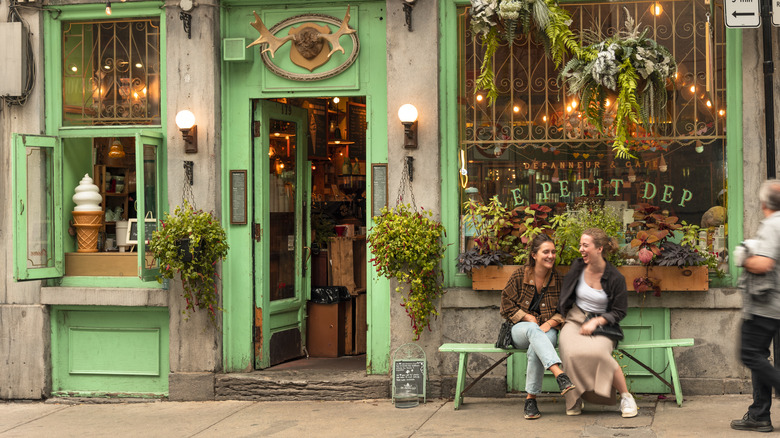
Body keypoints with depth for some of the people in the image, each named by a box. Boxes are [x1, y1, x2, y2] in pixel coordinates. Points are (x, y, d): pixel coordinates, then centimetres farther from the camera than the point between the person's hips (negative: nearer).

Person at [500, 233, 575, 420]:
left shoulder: (558, 280, 5)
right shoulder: (519, 276, 1)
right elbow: (507, 306, 3)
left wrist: (549, 323, -12)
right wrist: (529, 319, -8)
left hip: (547, 330, 1)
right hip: (520, 329, -1)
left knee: (535, 349, -37)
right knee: (533, 329, -40)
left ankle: (530, 399, -29)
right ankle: (560, 376, -58)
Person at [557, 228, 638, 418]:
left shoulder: (616, 278, -7)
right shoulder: (578, 267, 4)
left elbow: (619, 311, -1)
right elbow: (566, 295, 20)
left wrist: (596, 322, -13)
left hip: (602, 325, -2)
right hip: (574, 321, 2)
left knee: (597, 352, -36)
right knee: (573, 352, -33)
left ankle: (626, 397, -17)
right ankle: (575, 398, -11)